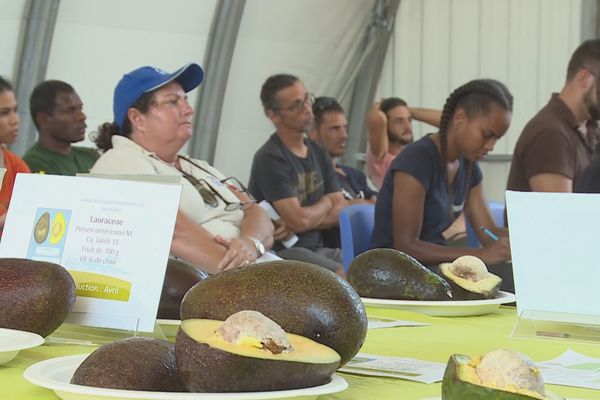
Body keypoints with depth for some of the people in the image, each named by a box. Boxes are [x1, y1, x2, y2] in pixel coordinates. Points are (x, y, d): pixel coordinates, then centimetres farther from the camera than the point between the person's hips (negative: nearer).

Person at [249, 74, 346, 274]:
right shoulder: (270, 158, -12)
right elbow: (300, 220, -19)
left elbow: (342, 210, 7)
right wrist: (325, 204, 3)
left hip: (317, 247, 8)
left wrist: (304, 221, -12)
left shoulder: (318, 153, 13)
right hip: (283, 251, -8)